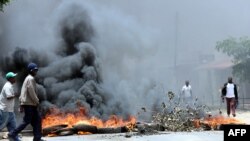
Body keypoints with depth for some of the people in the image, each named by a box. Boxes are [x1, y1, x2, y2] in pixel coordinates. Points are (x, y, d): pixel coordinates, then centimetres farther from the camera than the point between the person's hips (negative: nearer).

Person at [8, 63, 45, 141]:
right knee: (27, 121, -7)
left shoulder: (27, 79, 20)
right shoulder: (31, 79, -11)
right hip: (29, 103, -10)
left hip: (31, 104, 10)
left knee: (37, 120, 6)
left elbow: (23, 92, 20)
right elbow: (31, 92, -20)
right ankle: (13, 134, -1)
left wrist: (21, 105, 19)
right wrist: (37, 101, -12)